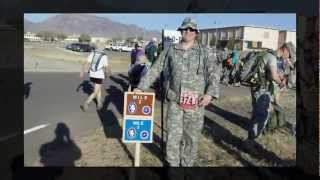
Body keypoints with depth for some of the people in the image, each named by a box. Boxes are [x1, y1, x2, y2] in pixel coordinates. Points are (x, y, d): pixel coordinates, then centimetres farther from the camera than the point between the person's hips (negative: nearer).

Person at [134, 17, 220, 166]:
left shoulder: (205, 52, 3)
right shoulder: (170, 51, 6)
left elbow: (214, 74, 0)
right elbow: (155, 70, 6)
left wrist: (210, 93, -15)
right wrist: (141, 87, 1)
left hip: (196, 103, 0)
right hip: (175, 101, 1)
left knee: (191, 136, 9)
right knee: (173, 135, 5)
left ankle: (187, 164, 31)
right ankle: (173, 164, 26)